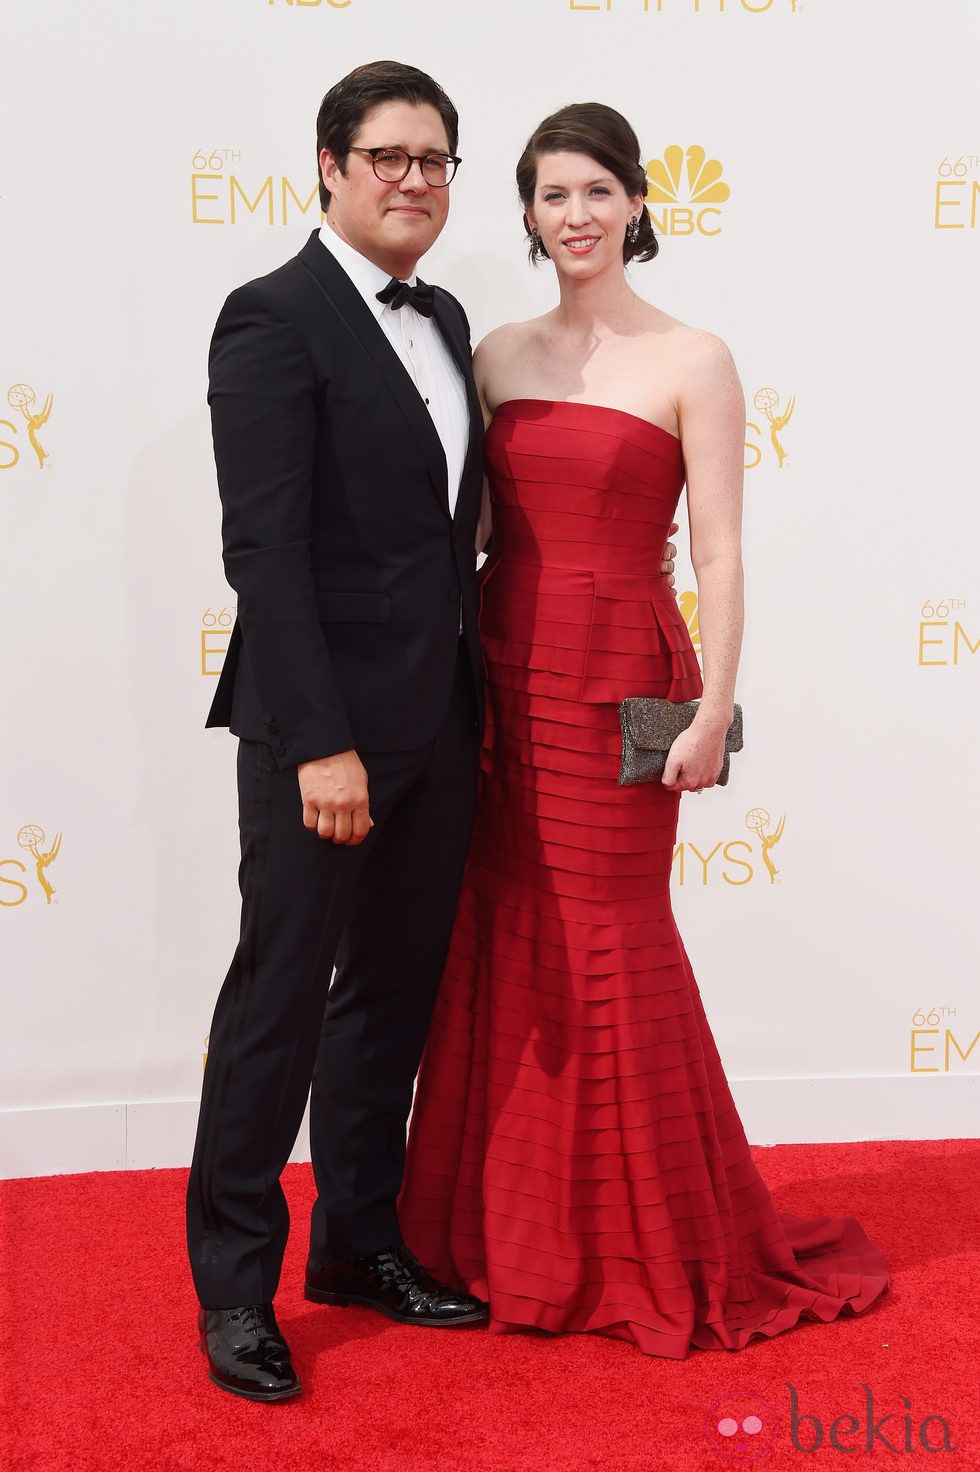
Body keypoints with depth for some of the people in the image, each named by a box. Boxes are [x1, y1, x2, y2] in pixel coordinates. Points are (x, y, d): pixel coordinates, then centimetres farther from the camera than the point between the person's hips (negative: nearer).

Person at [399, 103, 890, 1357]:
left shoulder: (691, 362, -4)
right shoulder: (498, 355, 10)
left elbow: (718, 552, -8)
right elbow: (469, 522, 13)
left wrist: (714, 708, -14)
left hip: (618, 673, -5)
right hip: (501, 672, 5)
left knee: (609, 947, 1)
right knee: (503, 945, 8)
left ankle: (652, 1250, 18)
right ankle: (513, 1234, 24)